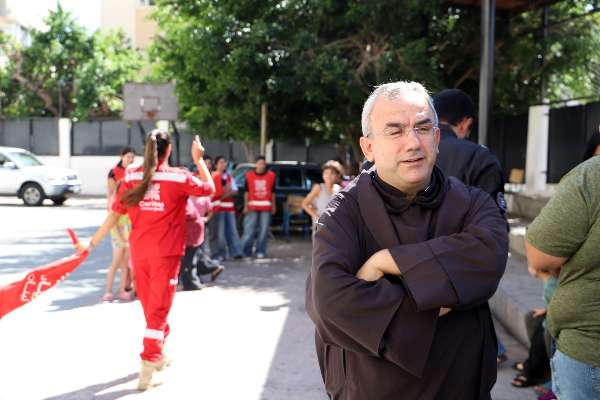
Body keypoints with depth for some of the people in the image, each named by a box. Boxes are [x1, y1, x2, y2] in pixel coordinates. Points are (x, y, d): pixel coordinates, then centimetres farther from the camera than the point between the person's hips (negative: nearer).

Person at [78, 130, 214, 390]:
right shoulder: (179, 177, -7)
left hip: (139, 251, 4)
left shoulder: (131, 177, 0)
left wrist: (92, 243, 9)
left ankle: (158, 354, 36)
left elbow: (114, 215, 1)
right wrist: (199, 159, 15)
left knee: (150, 306, 18)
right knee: (158, 309, 0)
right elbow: (209, 188, 10)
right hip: (166, 253, -4)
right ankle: (148, 365, -8)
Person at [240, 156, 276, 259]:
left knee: (263, 230, 2)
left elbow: (273, 192, 11)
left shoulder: (271, 175, 6)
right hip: (252, 207, -1)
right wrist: (246, 206, 0)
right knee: (249, 230, -3)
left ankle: (260, 252, 11)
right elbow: (246, 192, 6)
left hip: (266, 207, 1)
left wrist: (274, 206, 10)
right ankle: (245, 251, 4)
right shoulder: (249, 175, 4)